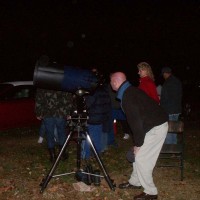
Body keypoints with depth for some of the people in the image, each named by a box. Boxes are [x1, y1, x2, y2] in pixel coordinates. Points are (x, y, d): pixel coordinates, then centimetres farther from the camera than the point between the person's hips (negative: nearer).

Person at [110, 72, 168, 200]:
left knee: (141, 158, -5)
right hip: (156, 124, 10)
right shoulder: (131, 91, 10)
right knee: (138, 155, 17)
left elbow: (136, 121, -23)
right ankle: (135, 182, 31)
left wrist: (138, 144, -13)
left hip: (156, 128, -10)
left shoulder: (127, 97, -21)